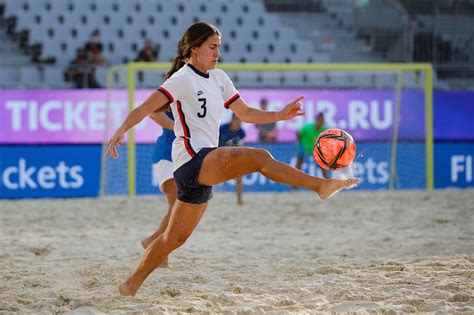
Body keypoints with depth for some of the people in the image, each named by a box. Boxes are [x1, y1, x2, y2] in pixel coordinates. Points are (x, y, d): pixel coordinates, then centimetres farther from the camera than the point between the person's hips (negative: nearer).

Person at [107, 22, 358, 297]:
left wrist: (280, 115, 10)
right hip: (192, 158, -9)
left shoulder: (219, 78, 18)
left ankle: (130, 286, 17)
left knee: (175, 238, 11)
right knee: (259, 157, -26)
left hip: (206, 166, 9)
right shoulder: (184, 78, -6)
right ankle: (321, 185, -30)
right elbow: (148, 106, -16)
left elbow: (246, 113, 23)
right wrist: (122, 130, -31)